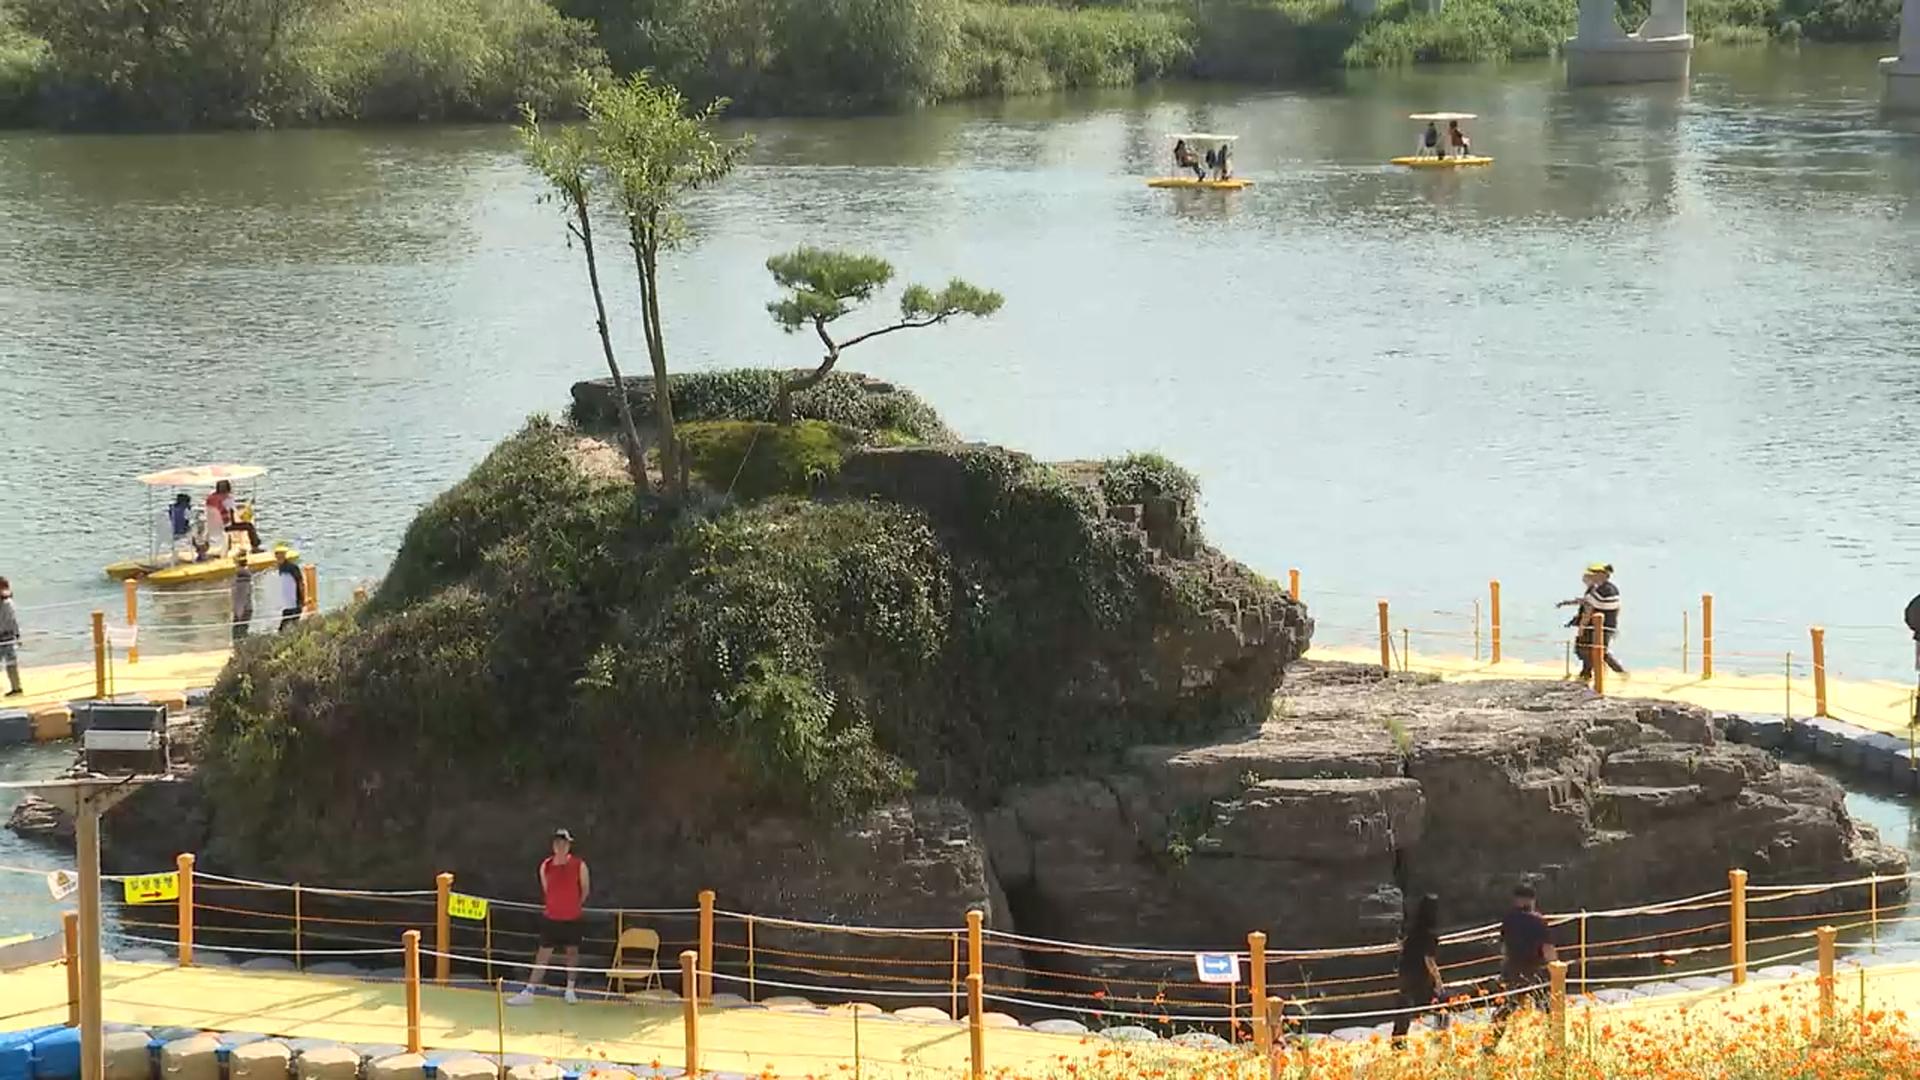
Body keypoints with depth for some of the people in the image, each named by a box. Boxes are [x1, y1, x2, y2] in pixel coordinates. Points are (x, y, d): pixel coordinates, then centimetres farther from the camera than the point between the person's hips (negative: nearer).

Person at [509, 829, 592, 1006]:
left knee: (572, 951, 9)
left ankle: (570, 990, 23)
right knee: (543, 954, 0)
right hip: (551, 917, 1)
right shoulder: (546, 866, -2)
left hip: (572, 918, -1)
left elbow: (585, 889, 6)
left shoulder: (579, 865, -8)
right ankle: (528, 992, 0)